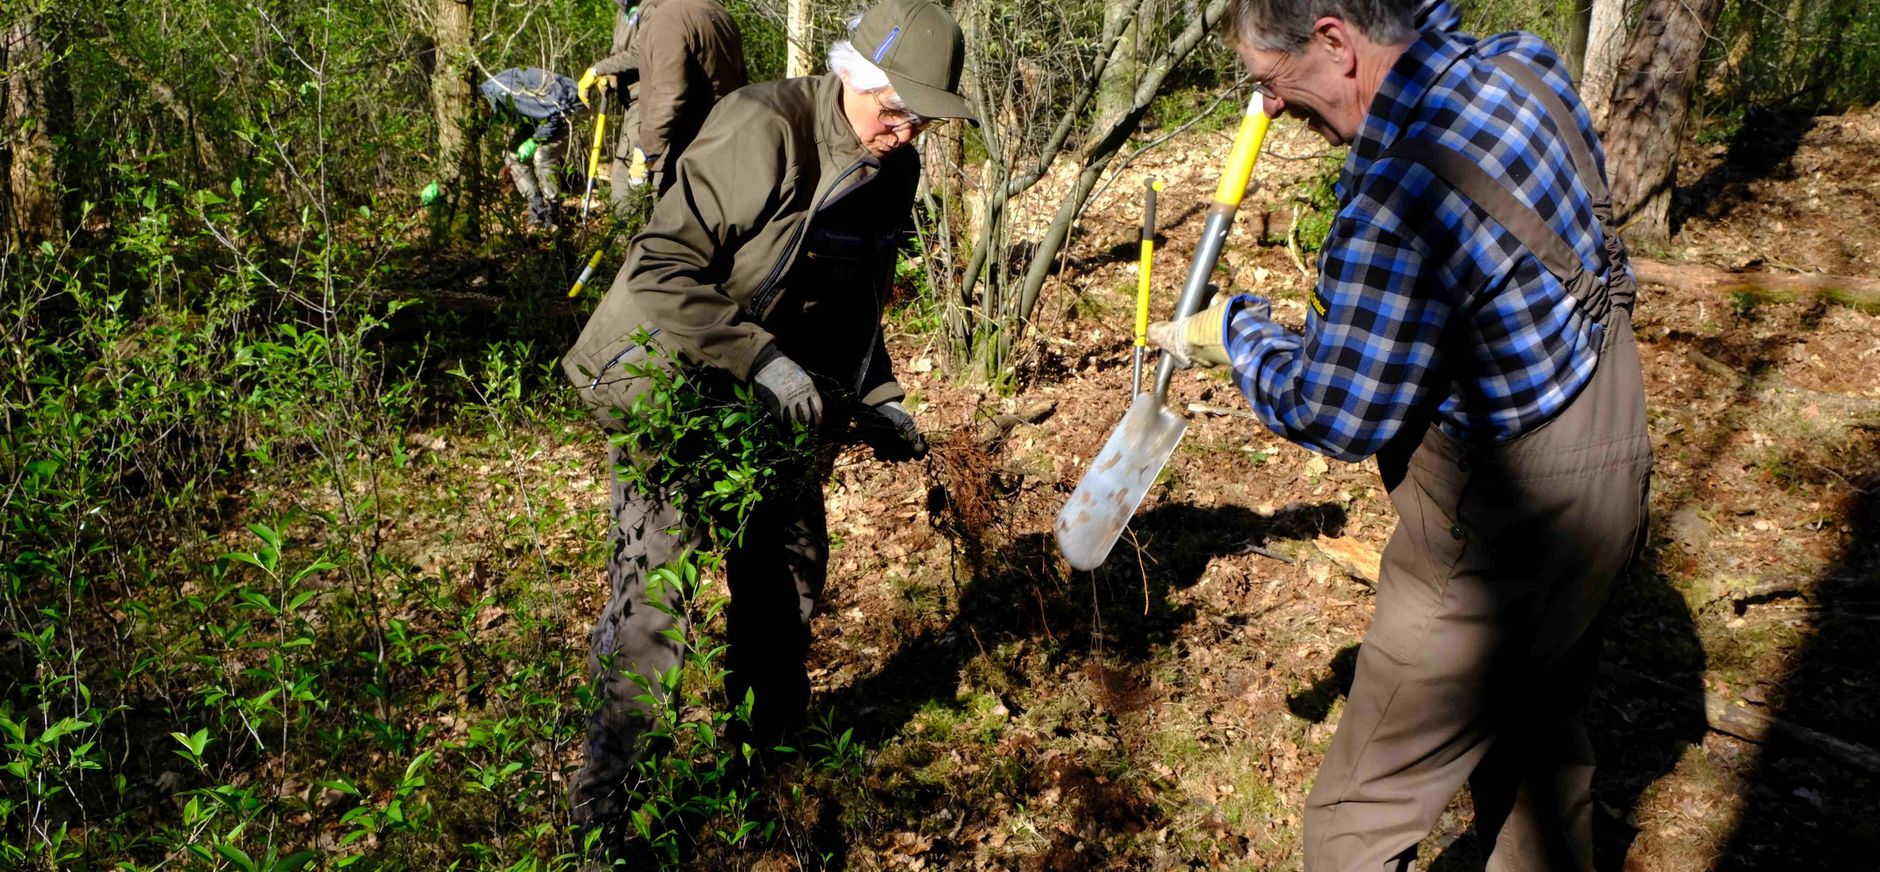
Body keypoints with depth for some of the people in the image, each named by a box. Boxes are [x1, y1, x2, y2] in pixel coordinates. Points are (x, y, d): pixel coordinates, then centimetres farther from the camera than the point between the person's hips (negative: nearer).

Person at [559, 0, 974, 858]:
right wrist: (762, 358, -33)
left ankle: (765, 761, 35)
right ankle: (602, 806, 4)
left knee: (789, 591, 14)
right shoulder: (762, 130, -22)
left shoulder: (893, 173, 4)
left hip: (779, 403, 8)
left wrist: (875, 402, 6)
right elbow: (661, 268, -26)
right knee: (653, 602, -10)